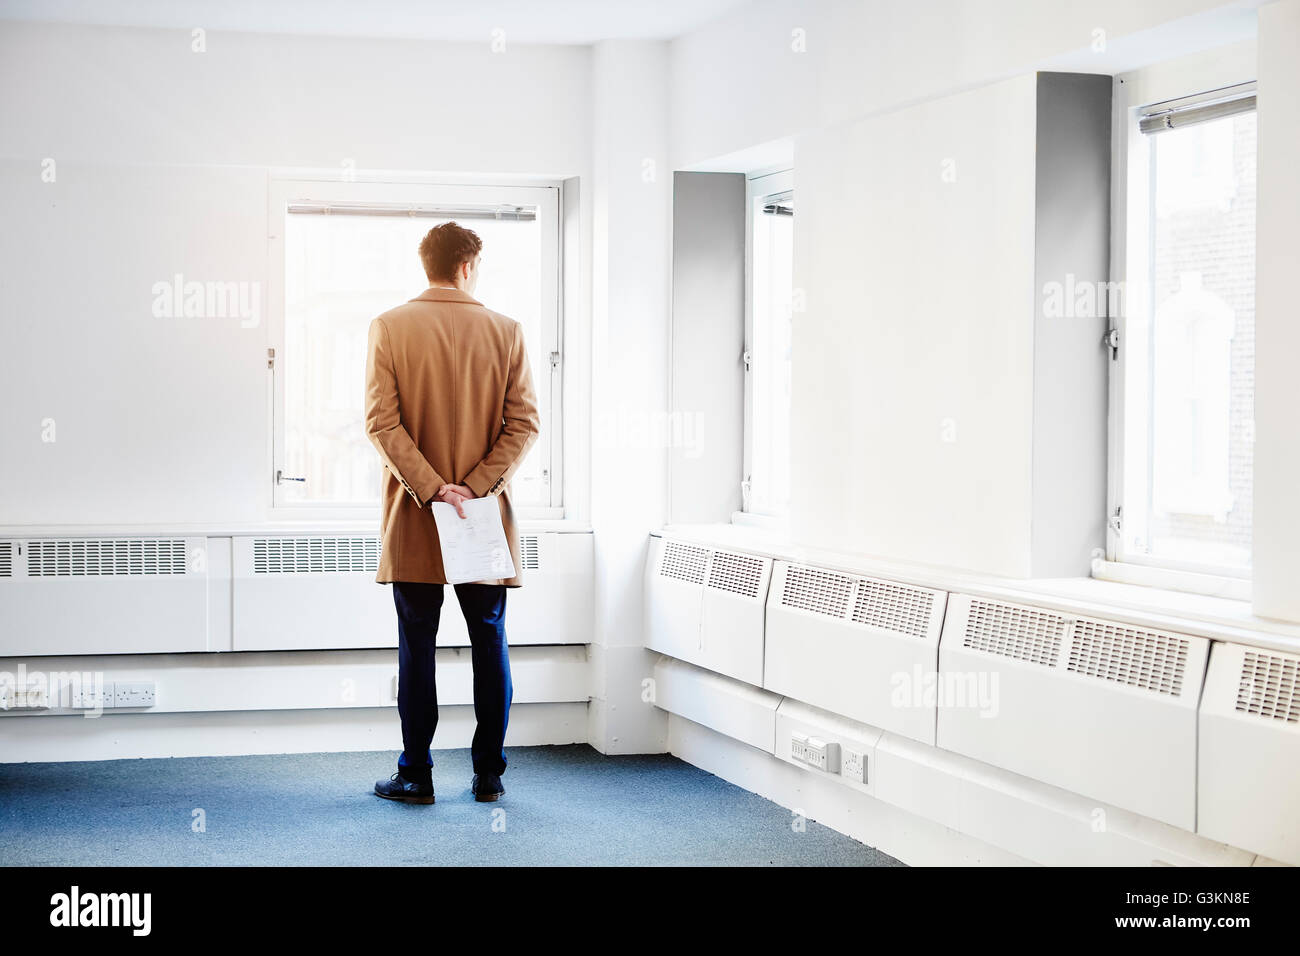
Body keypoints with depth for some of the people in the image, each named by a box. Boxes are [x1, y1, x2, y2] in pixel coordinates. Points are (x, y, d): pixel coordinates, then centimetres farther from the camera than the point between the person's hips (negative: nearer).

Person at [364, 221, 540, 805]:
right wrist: (476, 486, -8)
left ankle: (416, 774, 8)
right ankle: (488, 774, 12)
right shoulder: (505, 331, 1)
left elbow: (382, 422, -11)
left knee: (417, 647, 5)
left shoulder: (389, 328, -3)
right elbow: (523, 423, -6)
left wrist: (432, 488, -12)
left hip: (413, 519, -1)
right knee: (489, 643, 9)